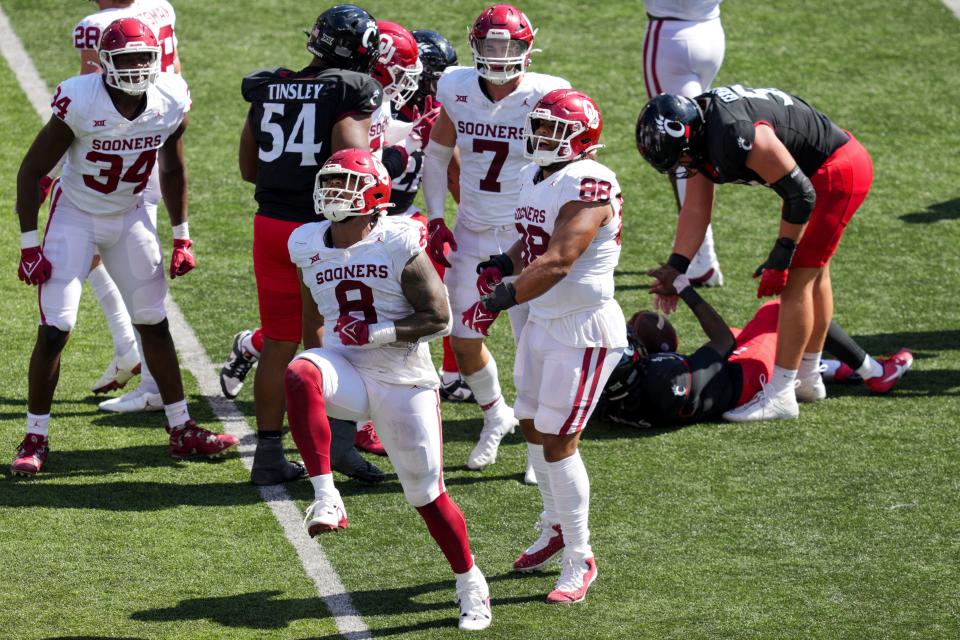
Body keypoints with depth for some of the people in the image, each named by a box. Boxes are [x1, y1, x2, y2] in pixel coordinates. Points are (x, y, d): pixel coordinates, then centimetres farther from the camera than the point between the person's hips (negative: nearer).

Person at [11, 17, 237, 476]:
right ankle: (35, 440, 2)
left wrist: (181, 239, 7)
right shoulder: (80, 103, -26)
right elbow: (32, 171, -15)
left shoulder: (171, 102, -14)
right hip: (76, 215, -4)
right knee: (54, 329, -10)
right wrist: (29, 245, -15)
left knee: (155, 324, 7)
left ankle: (182, 431, 18)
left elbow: (172, 170, 5)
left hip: (130, 216, 4)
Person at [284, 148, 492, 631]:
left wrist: (377, 333, -21)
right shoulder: (309, 247, 2)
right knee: (300, 375, -33)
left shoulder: (400, 246, -12)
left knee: (426, 494, 4)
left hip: (403, 381, -3)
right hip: (345, 370, 3)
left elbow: (439, 320, -12)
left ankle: (471, 585, 26)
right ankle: (326, 498, -34)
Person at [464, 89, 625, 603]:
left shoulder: (588, 185, -22)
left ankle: (579, 557, 5)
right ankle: (556, 528, 38)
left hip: (584, 332, -9)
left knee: (557, 443, -7)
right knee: (533, 428, 17)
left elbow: (557, 262, -31)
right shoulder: (536, 177, 8)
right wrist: (500, 266, 1)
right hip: (542, 324, 9)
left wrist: (500, 300, -34)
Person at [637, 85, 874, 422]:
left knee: (795, 280, -8)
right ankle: (808, 376, 38)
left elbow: (800, 195, -25)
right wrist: (675, 268, 3)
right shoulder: (700, 136, -3)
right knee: (812, 271, 22)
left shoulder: (737, 137, -32)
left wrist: (780, 260, -17)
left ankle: (780, 395, -3)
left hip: (838, 172, -10)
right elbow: (695, 211, 7)